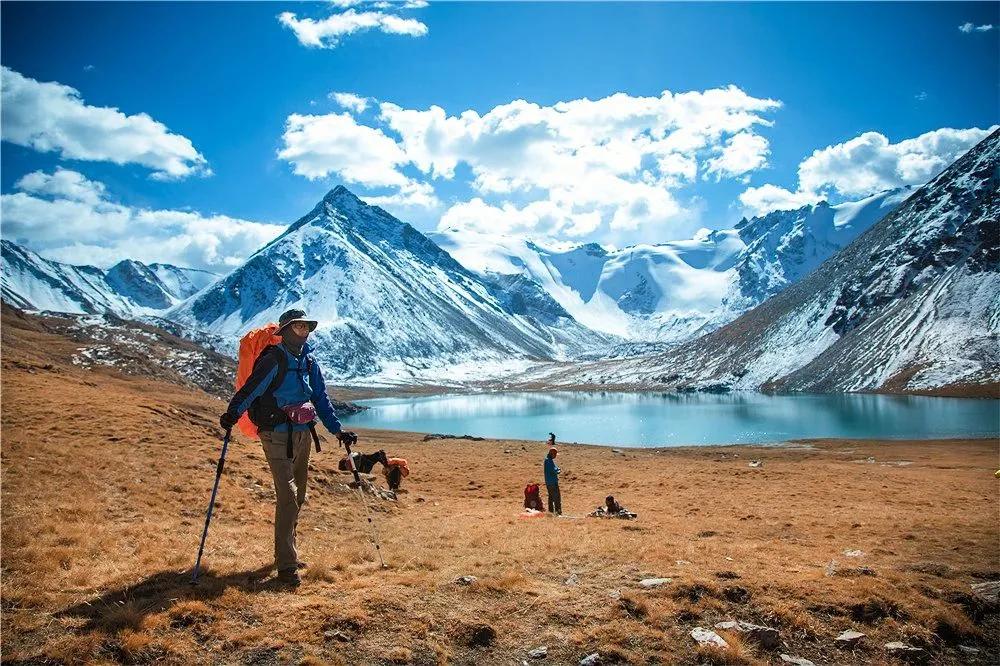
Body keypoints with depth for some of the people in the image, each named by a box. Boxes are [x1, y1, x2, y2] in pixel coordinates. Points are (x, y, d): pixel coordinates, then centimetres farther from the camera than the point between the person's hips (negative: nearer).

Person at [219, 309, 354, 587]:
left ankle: (287, 553, 33)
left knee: (297, 497, 16)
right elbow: (250, 389, -23)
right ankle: (286, 566, -9)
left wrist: (337, 430, 13)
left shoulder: (309, 362, 10)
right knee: (287, 496, -14)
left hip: (302, 434, 8)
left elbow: (321, 398, 16)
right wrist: (232, 413, -40)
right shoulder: (273, 360, -12)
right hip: (277, 435, -8)